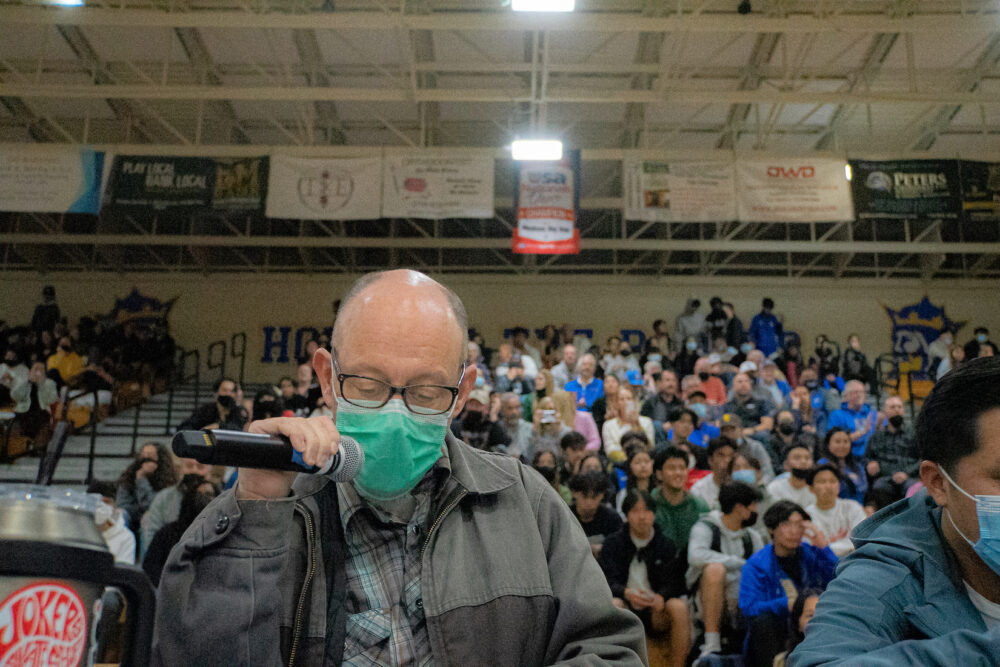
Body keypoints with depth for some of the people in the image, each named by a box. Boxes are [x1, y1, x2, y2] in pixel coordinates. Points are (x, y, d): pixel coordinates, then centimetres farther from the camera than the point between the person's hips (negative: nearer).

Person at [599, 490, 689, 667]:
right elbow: (606, 581, -7)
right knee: (613, 605, -34)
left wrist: (661, 597, -25)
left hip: (656, 612, 1)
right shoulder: (614, 542, 4)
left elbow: (675, 583, -1)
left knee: (679, 606, -29)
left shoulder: (666, 545, 8)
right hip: (627, 608, -1)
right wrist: (627, 593, -29)